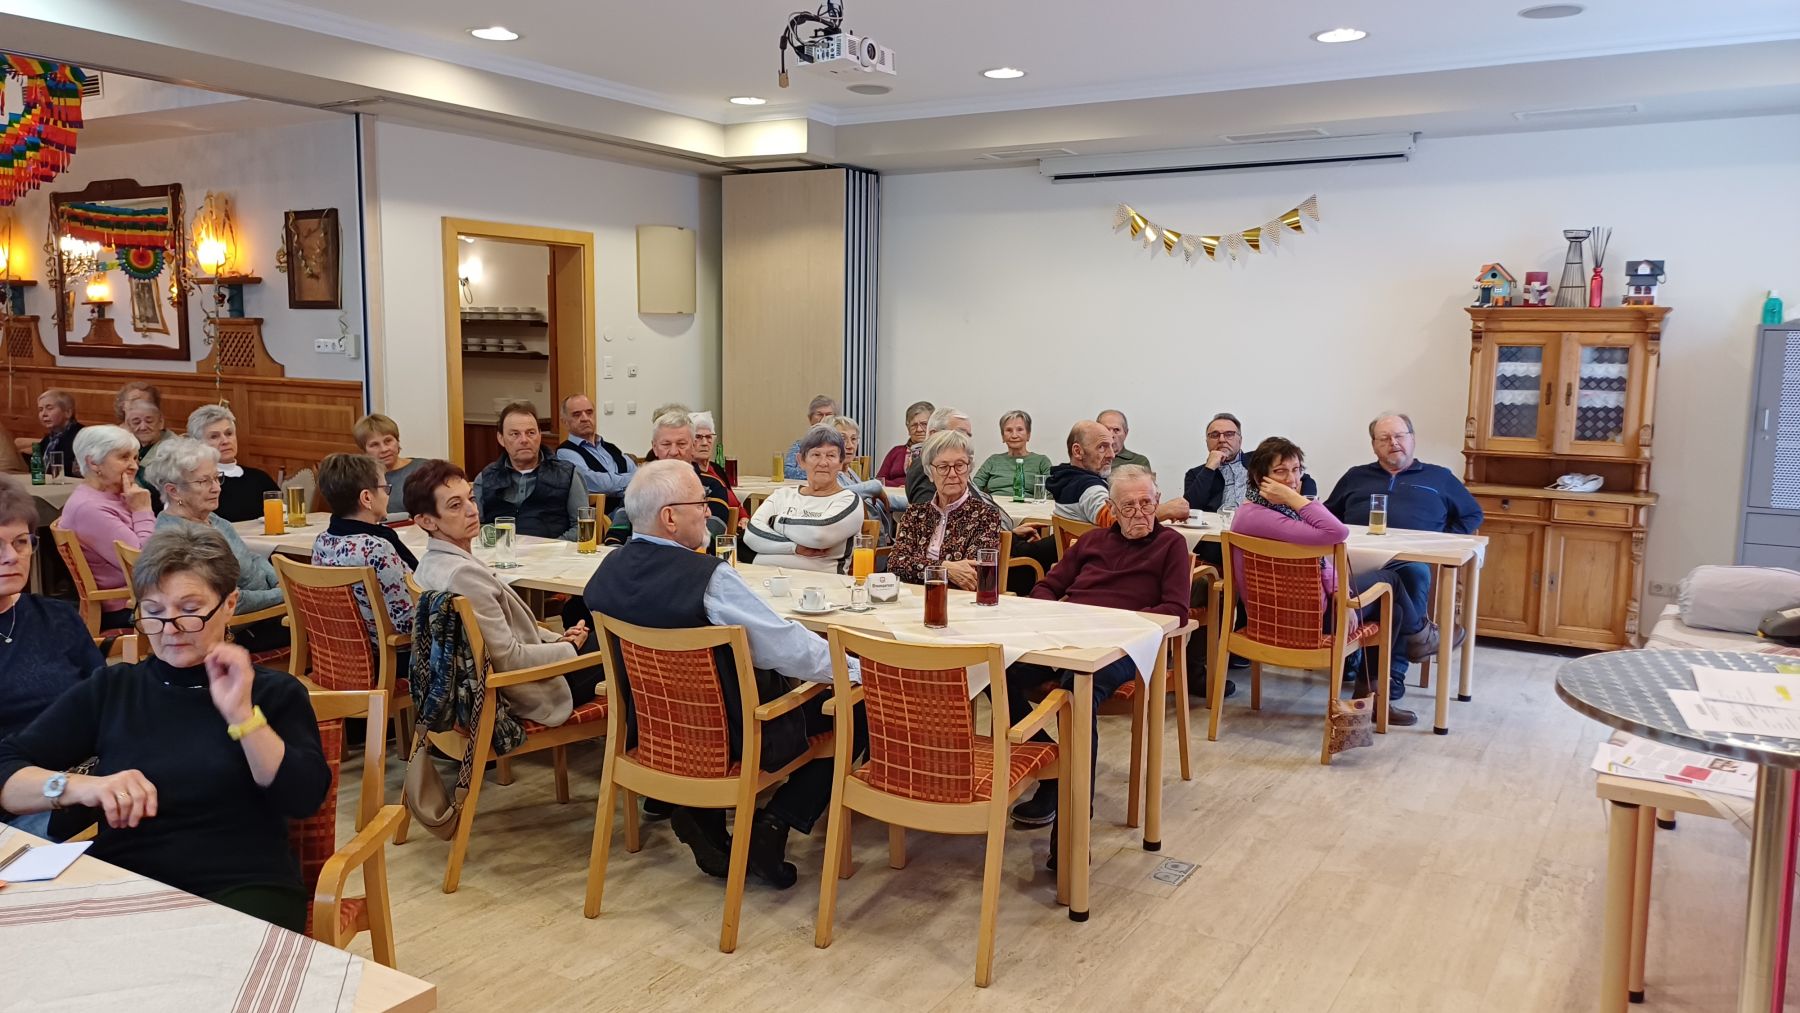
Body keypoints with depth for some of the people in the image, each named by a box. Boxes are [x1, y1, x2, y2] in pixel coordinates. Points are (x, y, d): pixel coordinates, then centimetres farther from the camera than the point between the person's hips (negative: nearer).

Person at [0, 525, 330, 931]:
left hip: (242, 888, -3)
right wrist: (79, 786, -13)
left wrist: (241, 714, -13)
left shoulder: (274, 692, 9)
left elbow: (305, 800, -5)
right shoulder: (109, 690, 15)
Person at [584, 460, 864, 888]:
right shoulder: (708, 577, -27)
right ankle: (772, 826, -1)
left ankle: (700, 815, 18)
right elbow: (789, 649, -23)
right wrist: (858, 669, -7)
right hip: (733, 738, -8)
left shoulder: (609, 569, -5)